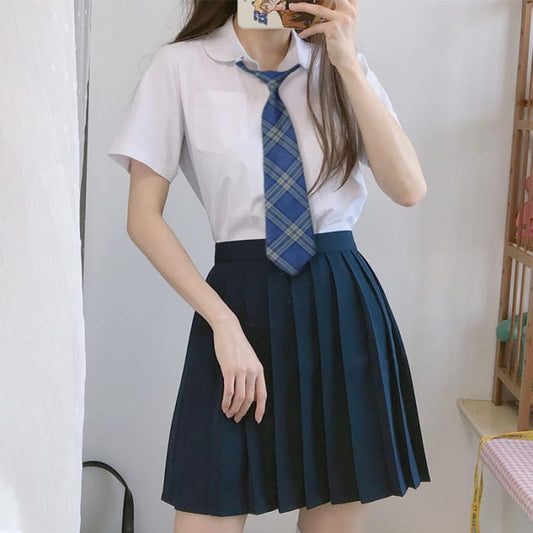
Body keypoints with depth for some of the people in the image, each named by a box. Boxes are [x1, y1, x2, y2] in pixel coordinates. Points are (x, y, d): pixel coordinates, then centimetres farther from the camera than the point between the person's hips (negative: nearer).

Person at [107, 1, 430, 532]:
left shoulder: (341, 67, 9)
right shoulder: (181, 65, 0)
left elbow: (409, 189, -4)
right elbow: (143, 218, -3)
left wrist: (347, 62, -9)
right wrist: (224, 322, -12)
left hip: (344, 306, 3)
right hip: (241, 298, -2)